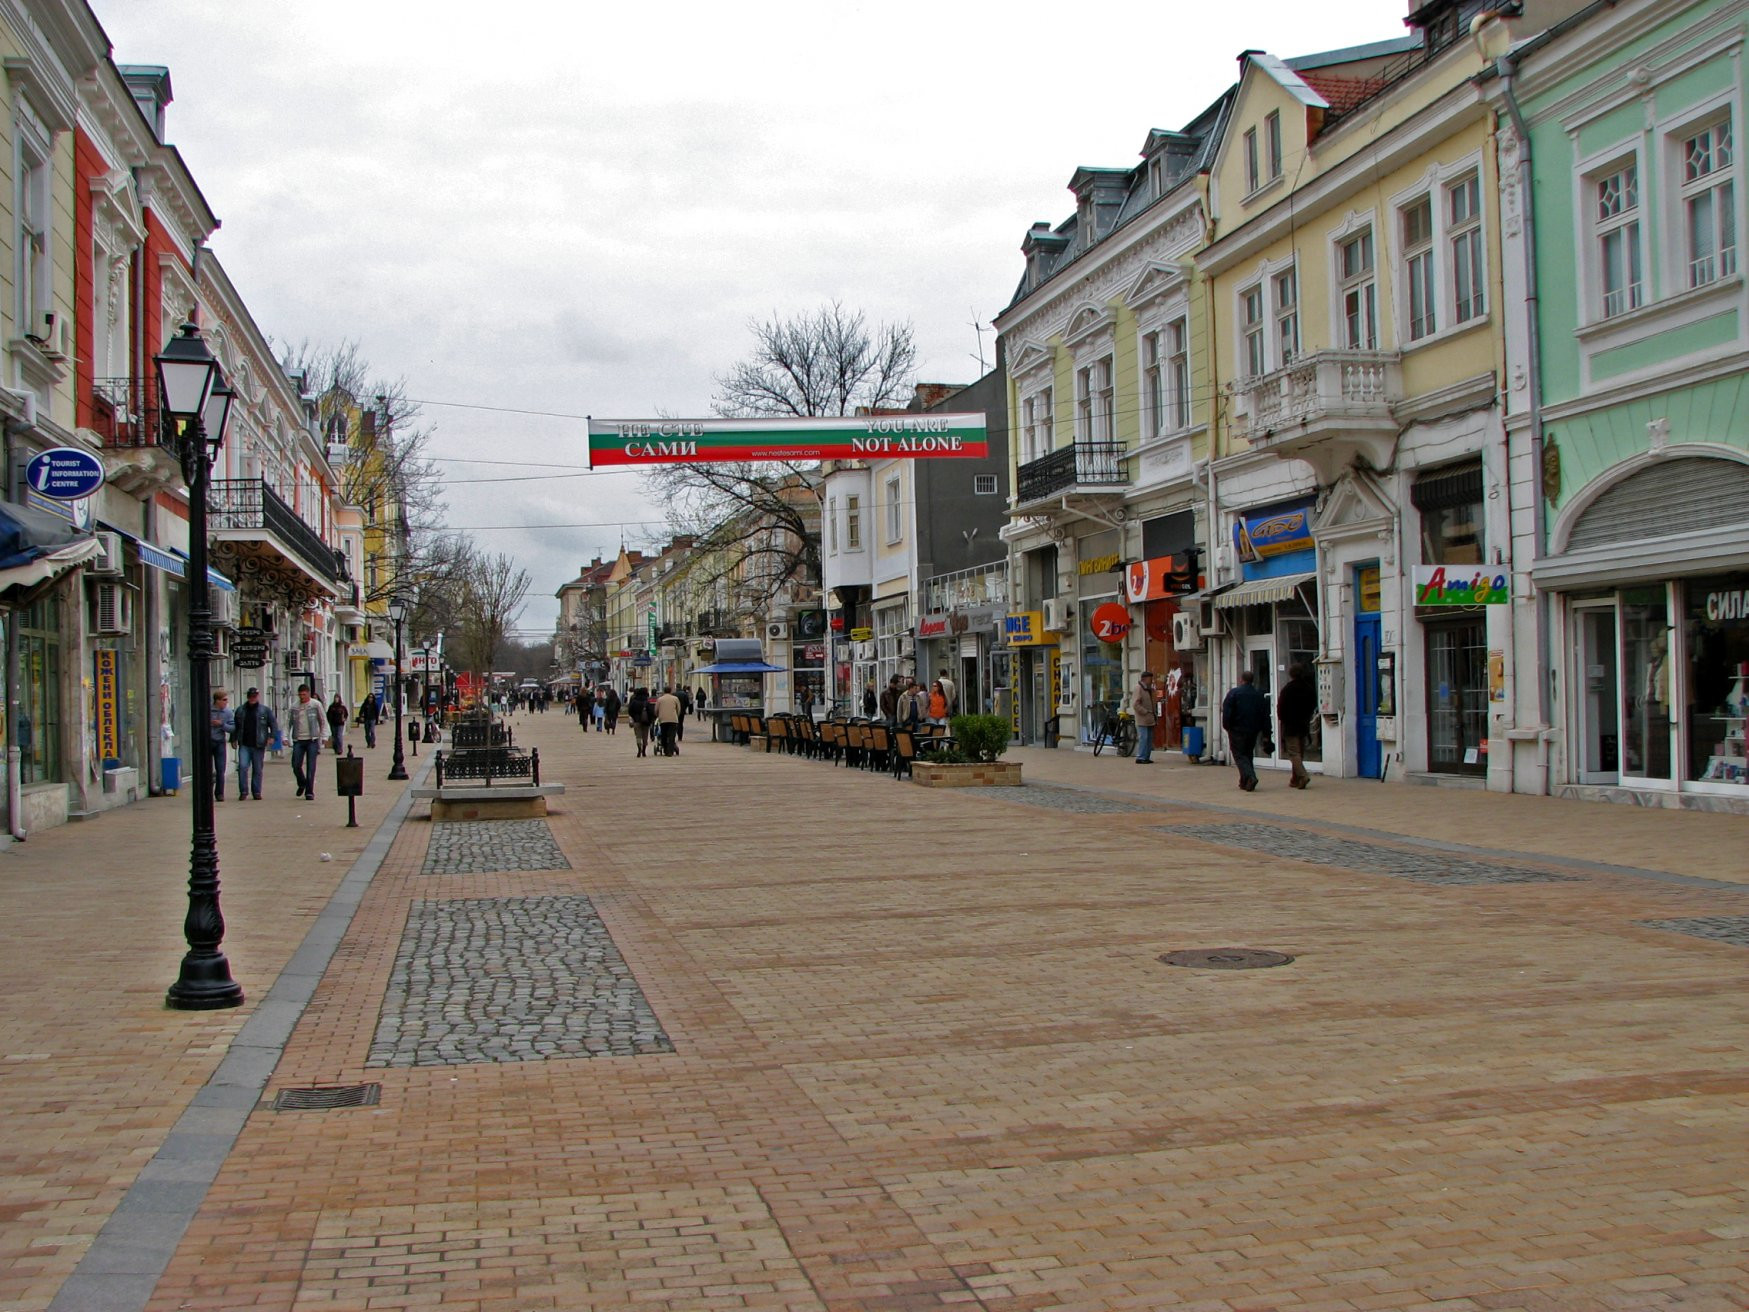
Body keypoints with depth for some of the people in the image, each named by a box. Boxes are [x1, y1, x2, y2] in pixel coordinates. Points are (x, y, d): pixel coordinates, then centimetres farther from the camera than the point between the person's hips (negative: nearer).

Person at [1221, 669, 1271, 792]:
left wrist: (1226, 726, -1)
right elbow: (1265, 715, 8)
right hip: (1253, 731, 5)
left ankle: (1250, 777, -22)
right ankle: (1245, 782, 17)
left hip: (1237, 731, -5)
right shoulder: (1259, 695, 7)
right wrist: (1262, 729, 14)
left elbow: (1227, 712, -12)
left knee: (1239, 755, -2)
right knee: (1248, 754, 17)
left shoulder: (1234, 693, -8)